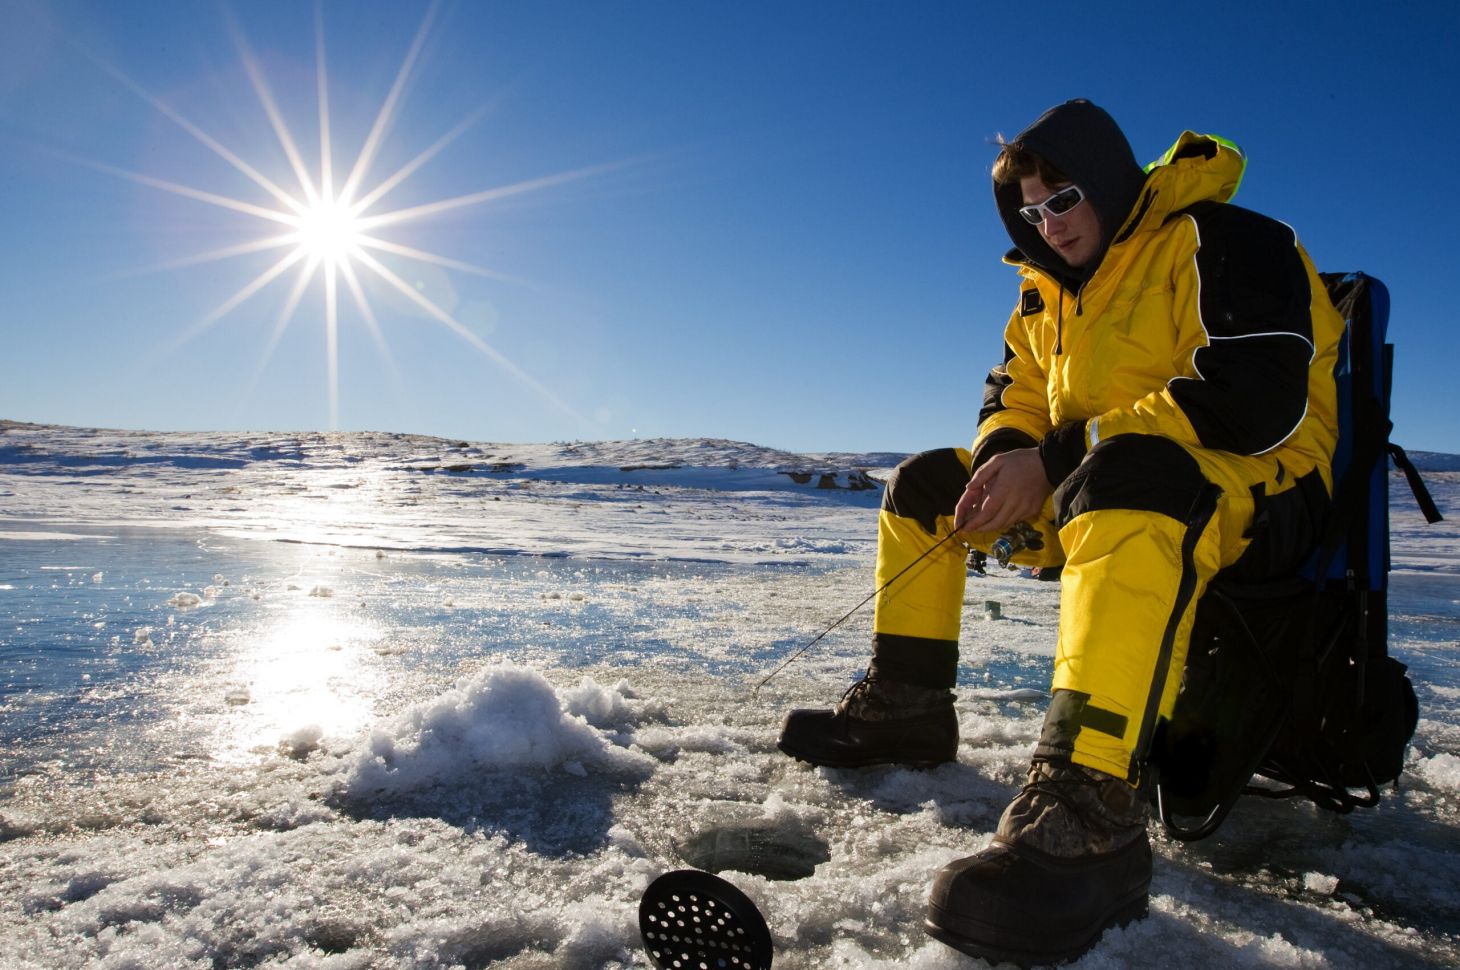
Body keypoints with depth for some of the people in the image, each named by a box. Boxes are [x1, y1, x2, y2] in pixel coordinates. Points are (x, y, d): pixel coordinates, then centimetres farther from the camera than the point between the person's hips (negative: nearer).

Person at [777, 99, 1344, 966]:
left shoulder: (1219, 243, -11)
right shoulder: (1052, 290, 16)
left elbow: (1260, 398, -24)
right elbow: (1016, 396, 16)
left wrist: (1054, 459, -24)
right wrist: (1002, 459, -11)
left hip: (1261, 491, -8)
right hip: (1093, 482, 9)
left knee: (1127, 475, -43)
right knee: (925, 483, 8)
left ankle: (1091, 810, -51)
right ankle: (904, 708, 8)